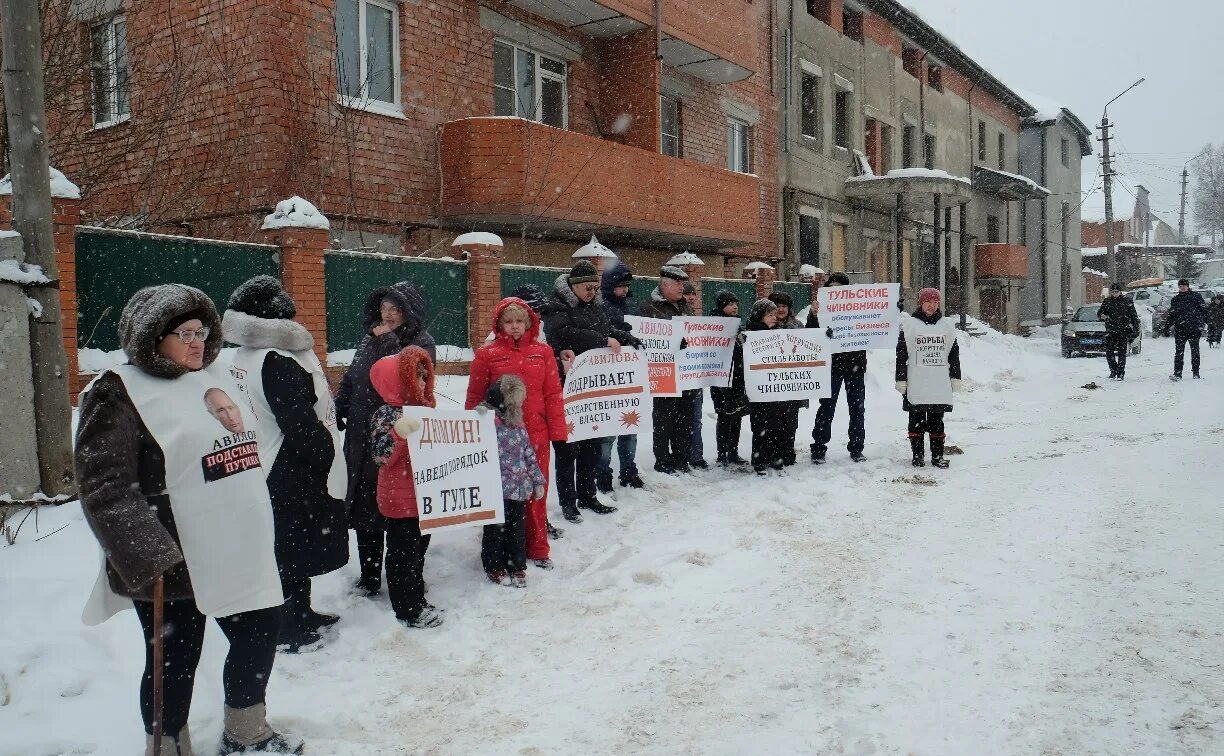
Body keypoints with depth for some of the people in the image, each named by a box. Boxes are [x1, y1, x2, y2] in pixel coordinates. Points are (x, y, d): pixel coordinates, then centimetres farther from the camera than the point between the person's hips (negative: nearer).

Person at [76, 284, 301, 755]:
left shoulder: (217, 378, 13)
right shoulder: (120, 393, -10)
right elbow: (105, 487, -17)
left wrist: (260, 532, 23)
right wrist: (149, 558, -24)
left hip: (239, 553, 7)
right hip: (171, 565, -7)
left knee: (261, 633, 15)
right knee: (174, 663, 6)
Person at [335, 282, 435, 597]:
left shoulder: (422, 343, -5)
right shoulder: (370, 339, 15)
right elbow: (350, 379, 20)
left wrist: (387, 341, -16)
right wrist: (338, 413, 12)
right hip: (362, 436, 6)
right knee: (363, 504, 9)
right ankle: (369, 576, 21)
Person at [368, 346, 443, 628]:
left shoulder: (423, 408, 9)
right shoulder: (386, 414, -15)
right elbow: (380, 456, -23)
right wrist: (398, 433, -39)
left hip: (423, 495, 9)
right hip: (400, 499, -9)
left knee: (418, 549, 20)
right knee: (402, 553, 3)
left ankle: (417, 601, 34)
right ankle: (408, 610, 14)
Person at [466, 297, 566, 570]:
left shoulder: (542, 352, 5)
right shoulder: (487, 354, -1)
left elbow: (553, 394, 4)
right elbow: (474, 399, 2)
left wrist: (557, 431, 1)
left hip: (536, 435, 2)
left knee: (536, 492, 10)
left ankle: (537, 549, 25)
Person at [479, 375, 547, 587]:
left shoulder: (519, 427, 8)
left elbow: (529, 455, 14)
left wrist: (538, 481, 15)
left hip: (519, 489, 6)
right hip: (496, 490, -6)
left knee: (516, 529, 14)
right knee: (496, 529, 7)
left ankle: (517, 567, 27)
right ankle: (494, 567, 24)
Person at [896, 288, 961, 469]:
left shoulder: (947, 325, 10)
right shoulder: (909, 325, 0)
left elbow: (954, 354, 15)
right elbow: (901, 355, -1)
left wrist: (955, 378, 11)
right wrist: (901, 379, -5)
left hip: (940, 384, 3)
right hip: (916, 384, -2)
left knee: (937, 421, 8)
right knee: (917, 420, 4)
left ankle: (937, 455, 14)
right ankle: (918, 455, 12)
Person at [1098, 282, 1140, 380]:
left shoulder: (1127, 302, 3)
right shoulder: (1107, 301, 7)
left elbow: (1134, 317, 7)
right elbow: (1099, 312, 7)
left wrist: (1136, 330, 2)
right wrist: (1102, 316, -18)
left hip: (1123, 332, -2)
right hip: (1110, 331, 2)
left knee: (1122, 353, -2)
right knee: (1109, 353, -2)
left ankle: (1121, 374, 8)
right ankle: (1113, 371, 17)